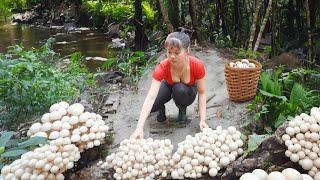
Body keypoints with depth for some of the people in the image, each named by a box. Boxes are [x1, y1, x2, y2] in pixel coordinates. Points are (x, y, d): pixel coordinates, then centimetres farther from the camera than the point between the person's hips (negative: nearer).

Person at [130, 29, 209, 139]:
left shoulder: (197, 65, -35)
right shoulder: (162, 67, -36)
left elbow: (202, 93, -21)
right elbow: (151, 97, -43)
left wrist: (202, 120, -30)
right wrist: (139, 128, -52)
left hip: (188, 90, 0)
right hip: (168, 85, 0)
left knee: (180, 89, -36)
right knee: (152, 107, -28)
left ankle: (183, 110, -2)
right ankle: (161, 108, 10)